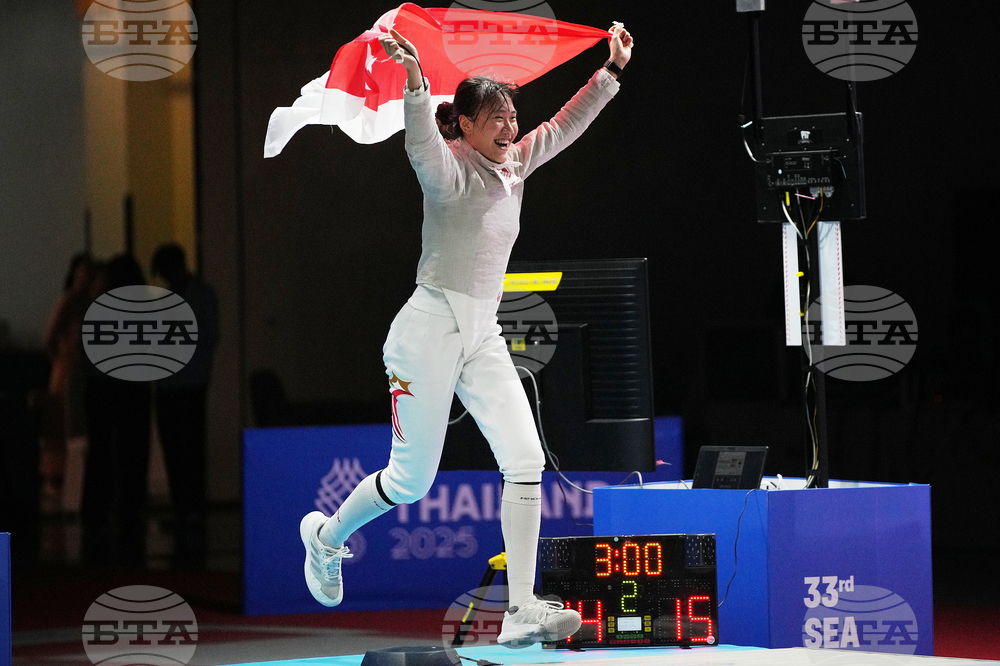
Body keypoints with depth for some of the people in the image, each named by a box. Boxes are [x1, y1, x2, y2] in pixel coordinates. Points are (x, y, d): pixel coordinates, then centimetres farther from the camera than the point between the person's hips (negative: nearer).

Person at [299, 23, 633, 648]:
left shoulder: (514, 164, 9)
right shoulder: (450, 168, -12)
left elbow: (565, 125, 17)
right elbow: (422, 145, -34)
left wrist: (613, 69, 6)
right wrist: (415, 81, -52)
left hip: (484, 337, 6)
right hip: (431, 332, -6)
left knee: (527, 460, -11)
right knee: (413, 480, 3)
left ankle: (522, 613, -13)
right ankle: (326, 536, 33)